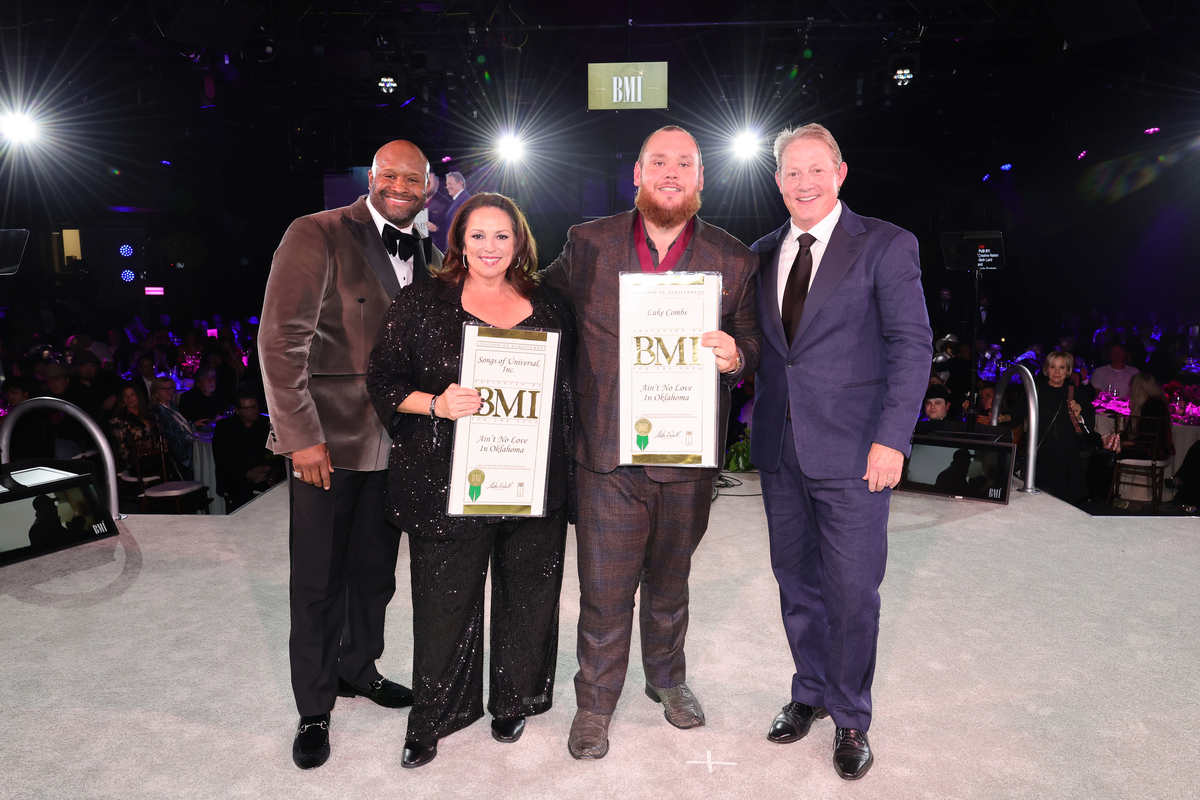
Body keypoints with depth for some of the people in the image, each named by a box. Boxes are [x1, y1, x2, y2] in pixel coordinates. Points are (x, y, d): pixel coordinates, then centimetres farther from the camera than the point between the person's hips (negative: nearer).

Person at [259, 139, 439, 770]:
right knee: (319, 582, 7)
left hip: (395, 444, 5)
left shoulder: (431, 259, 9)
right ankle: (314, 710, 27)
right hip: (327, 441, -5)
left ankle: (359, 669, 41)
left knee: (375, 571, 17)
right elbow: (280, 340, -13)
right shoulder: (317, 236, -9)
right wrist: (301, 435, -17)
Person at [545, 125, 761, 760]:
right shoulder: (587, 243, 1)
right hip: (608, 453, -1)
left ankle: (667, 678, 45)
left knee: (669, 581, 21)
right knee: (604, 591, 6)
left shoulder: (733, 260, 2)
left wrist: (734, 356, -15)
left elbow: (752, 345, 6)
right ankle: (595, 703, 30)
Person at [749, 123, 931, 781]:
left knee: (852, 593, 4)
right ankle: (811, 693, 38)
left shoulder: (886, 246, -3)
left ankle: (851, 719, 26)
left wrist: (891, 437, -15)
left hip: (852, 453, -4)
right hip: (779, 448, 5)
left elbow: (912, 345, -8)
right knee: (796, 584, 16)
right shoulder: (763, 253, 11)